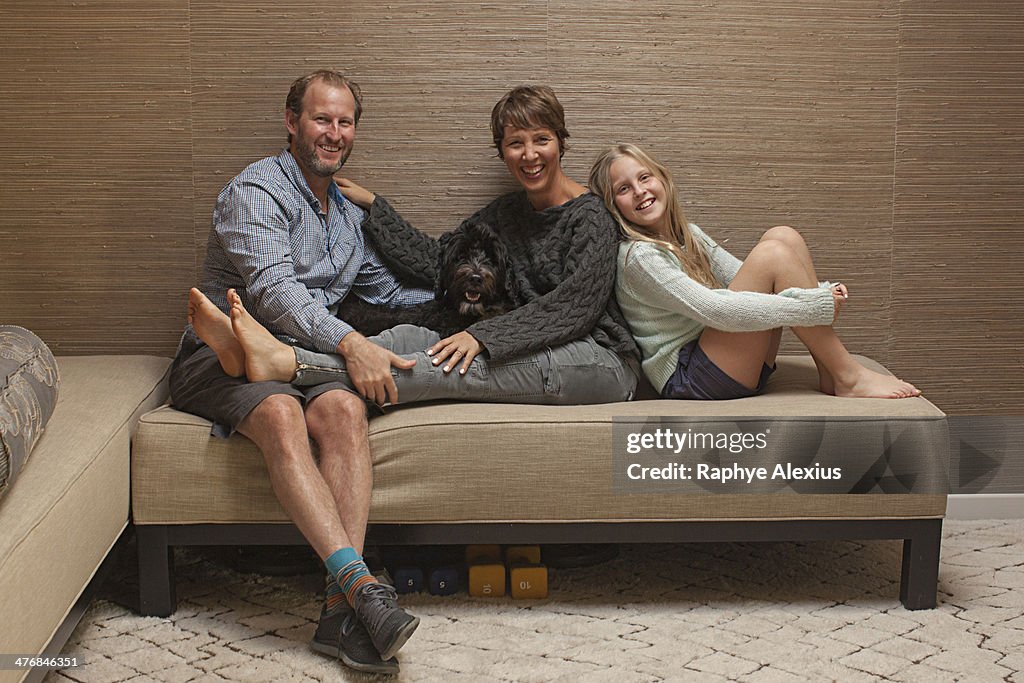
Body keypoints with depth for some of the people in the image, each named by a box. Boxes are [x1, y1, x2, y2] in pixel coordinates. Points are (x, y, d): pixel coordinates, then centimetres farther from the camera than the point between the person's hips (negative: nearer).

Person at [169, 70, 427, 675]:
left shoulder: (349, 213, 21)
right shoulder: (256, 190, -3)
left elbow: (391, 290, 31)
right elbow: (273, 289, -19)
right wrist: (347, 341, -33)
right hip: (219, 357, -4)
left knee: (344, 408, -31)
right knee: (282, 415, -38)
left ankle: (344, 607, -40)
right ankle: (361, 583, -47)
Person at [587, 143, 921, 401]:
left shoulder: (688, 234, 15)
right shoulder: (639, 257, -14)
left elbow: (748, 280, 11)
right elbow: (714, 310, -23)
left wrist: (821, 294, -7)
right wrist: (815, 306, -22)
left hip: (732, 368, 9)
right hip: (686, 378, -8)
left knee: (783, 235, -4)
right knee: (772, 254, -20)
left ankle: (830, 373, -10)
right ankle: (849, 377, -13)